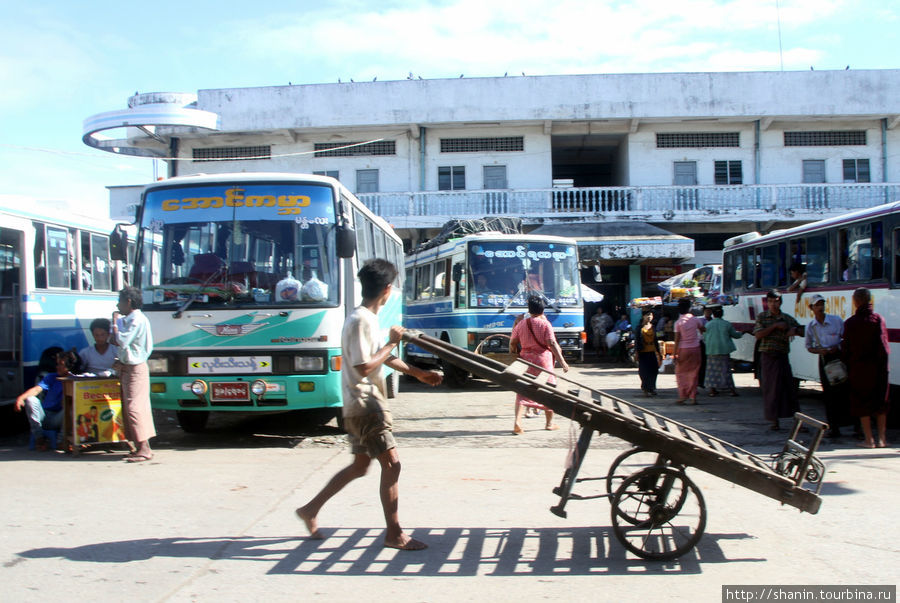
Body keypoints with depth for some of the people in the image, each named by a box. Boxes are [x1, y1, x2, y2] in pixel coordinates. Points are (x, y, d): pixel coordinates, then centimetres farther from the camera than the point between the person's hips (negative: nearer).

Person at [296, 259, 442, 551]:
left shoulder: (368, 317, 12)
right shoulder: (361, 321, -19)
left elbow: (381, 357, 22)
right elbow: (364, 367, -24)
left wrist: (418, 373, 23)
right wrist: (392, 343, -15)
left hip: (364, 403, 10)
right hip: (364, 404, -10)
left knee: (360, 465, 17)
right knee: (391, 463, -7)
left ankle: (311, 510, 27)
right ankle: (394, 534, 0)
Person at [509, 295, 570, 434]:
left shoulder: (521, 324, 4)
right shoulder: (545, 324, -7)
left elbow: (512, 343, 8)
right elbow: (552, 344, -14)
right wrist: (562, 361, -13)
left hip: (526, 359, 3)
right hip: (543, 359, -3)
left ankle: (517, 421, -13)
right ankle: (549, 423, 20)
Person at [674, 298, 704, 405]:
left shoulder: (678, 322, -9)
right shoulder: (695, 320, -3)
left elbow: (677, 339, -10)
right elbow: (702, 330, 16)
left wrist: (675, 354, -6)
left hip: (683, 349, -2)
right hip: (695, 348, 2)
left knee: (680, 372, 10)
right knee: (693, 373, 9)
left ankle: (683, 396, 0)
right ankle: (693, 397, 7)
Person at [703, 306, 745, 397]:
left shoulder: (708, 324, -3)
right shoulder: (727, 324, -2)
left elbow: (704, 338, 5)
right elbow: (735, 335, 10)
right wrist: (741, 333, 32)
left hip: (712, 351, 0)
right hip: (724, 350, 0)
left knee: (712, 370, 7)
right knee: (726, 370, 5)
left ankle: (712, 389, 4)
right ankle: (732, 389, 4)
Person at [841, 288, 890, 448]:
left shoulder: (850, 322, -3)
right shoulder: (878, 319, -5)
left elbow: (845, 348, 0)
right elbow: (884, 346, -6)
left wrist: (847, 365, 12)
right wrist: (883, 364, 3)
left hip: (858, 369, 0)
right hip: (878, 368, 0)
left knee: (862, 404, 7)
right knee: (881, 403, 12)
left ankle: (869, 439, 8)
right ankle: (881, 438, 13)